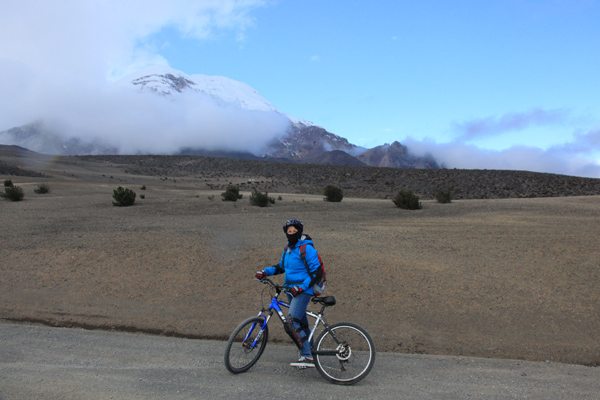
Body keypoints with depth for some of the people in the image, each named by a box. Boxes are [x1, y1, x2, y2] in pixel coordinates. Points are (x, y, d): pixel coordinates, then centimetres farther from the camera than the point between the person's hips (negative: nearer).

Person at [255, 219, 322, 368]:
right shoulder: (288, 248, 12)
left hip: (303, 290, -8)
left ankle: (307, 357, -16)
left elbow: (316, 272, -15)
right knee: (301, 324, 14)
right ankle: (310, 352, 26)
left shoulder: (307, 248, -13)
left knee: (292, 322, -19)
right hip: (291, 289, 8)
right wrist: (265, 272, 8)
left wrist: (302, 287, -23)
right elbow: (281, 267, 23)